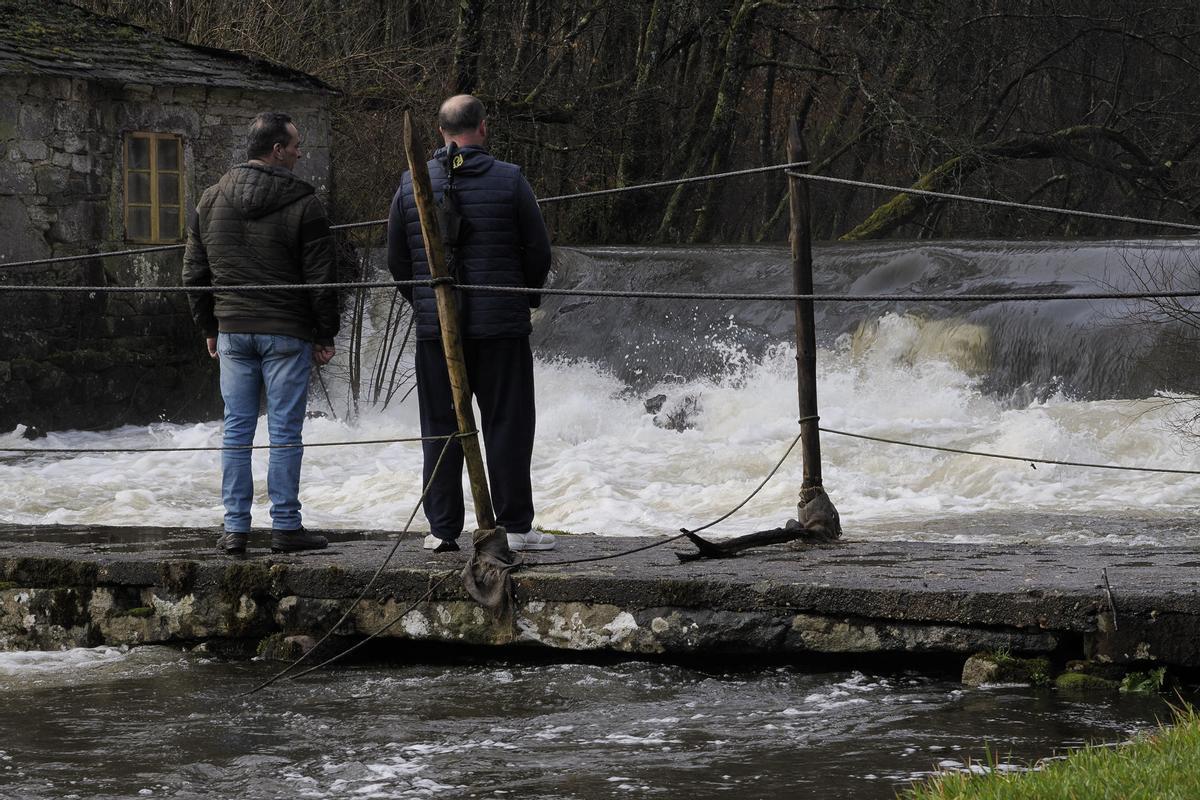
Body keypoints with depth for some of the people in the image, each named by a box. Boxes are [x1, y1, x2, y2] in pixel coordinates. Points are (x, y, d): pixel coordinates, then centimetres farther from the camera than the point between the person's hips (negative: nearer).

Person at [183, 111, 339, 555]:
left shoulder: (211, 199, 7)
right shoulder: (301, 202, -9)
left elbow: (194, 272, 11)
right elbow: (321, 276, -8)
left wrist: (209, 328, 20)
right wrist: (325, 335, 1)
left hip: (232, 333, 4)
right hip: (287, 334, -4)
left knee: (236, 430, 8)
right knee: (285, 432, 0)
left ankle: (235, 527, 6)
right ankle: (285, 526, 2)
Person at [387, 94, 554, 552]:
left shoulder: (412, 184, 3)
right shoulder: (509, 181, -6)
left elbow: (396, 259, 8)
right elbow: (538, 251, -2)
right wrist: (527, 297, 16)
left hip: (435, 327, 2)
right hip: (500, 326, -2)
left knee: (440, 427, 8)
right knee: (507, 424, 4)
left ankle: (442, 528, 8)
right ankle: (514, 526, 4)